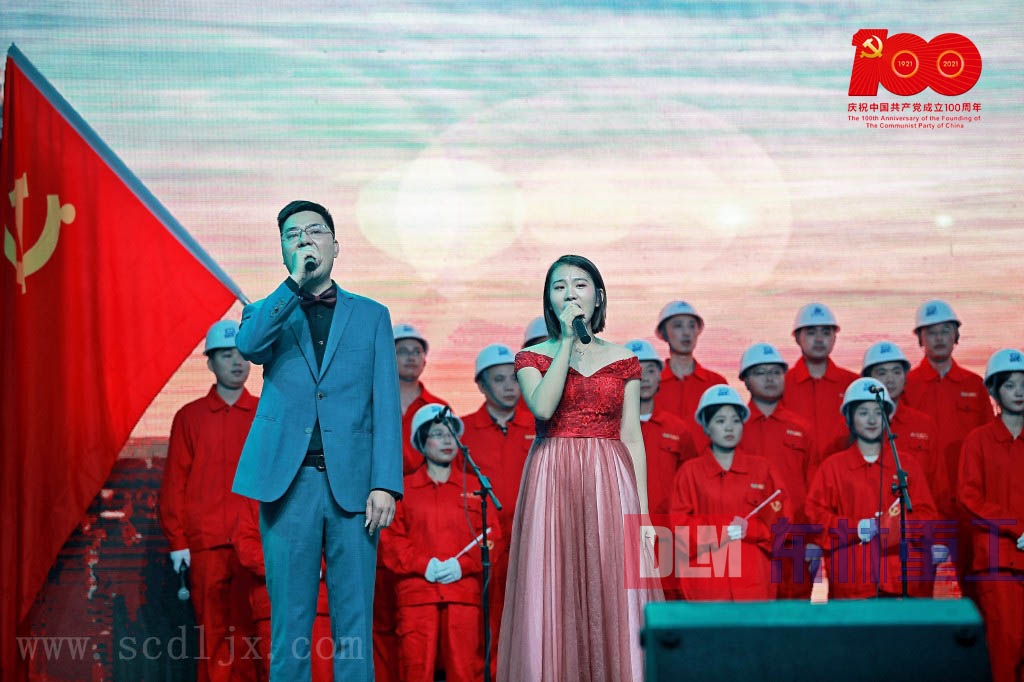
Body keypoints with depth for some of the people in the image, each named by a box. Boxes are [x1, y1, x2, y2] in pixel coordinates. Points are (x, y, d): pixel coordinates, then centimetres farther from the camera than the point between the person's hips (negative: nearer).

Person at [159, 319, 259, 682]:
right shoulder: (190, 417, 9)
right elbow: (174, 482, 7)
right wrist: (177, 541, 1)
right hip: (206, 544, 0)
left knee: (251, 631, -2)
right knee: (213, 632, 0)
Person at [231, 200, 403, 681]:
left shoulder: (371, 316, 13)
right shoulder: (268, 313, 15)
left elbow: (386, 405, 4)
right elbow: (247, 345, -11)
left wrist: (385, 484, -6)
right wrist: (296, 283, -11)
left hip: (352, 481, 0)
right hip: (288, 480, 0)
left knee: (354, 622, 1)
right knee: (289, 622, 3)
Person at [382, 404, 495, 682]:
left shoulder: (473, 486, 15)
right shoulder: (405, 488, 12)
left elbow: (491, 535, 9)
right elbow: (391, 538, 5)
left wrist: (463, 564, -7)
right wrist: (422, 564, -9)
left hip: (464, 591, 1)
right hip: (416, 592, -1)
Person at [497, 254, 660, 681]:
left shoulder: (622, 361, 10)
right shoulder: (533, 358, 7)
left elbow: (633, 438, 7)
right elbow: (542, 407, -14)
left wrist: (642, 511, 0)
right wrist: (567, 340, -10)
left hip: (610, 485, 1)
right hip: (552, 485, -1)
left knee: (611, 597, -1)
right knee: (555, 596, -2)